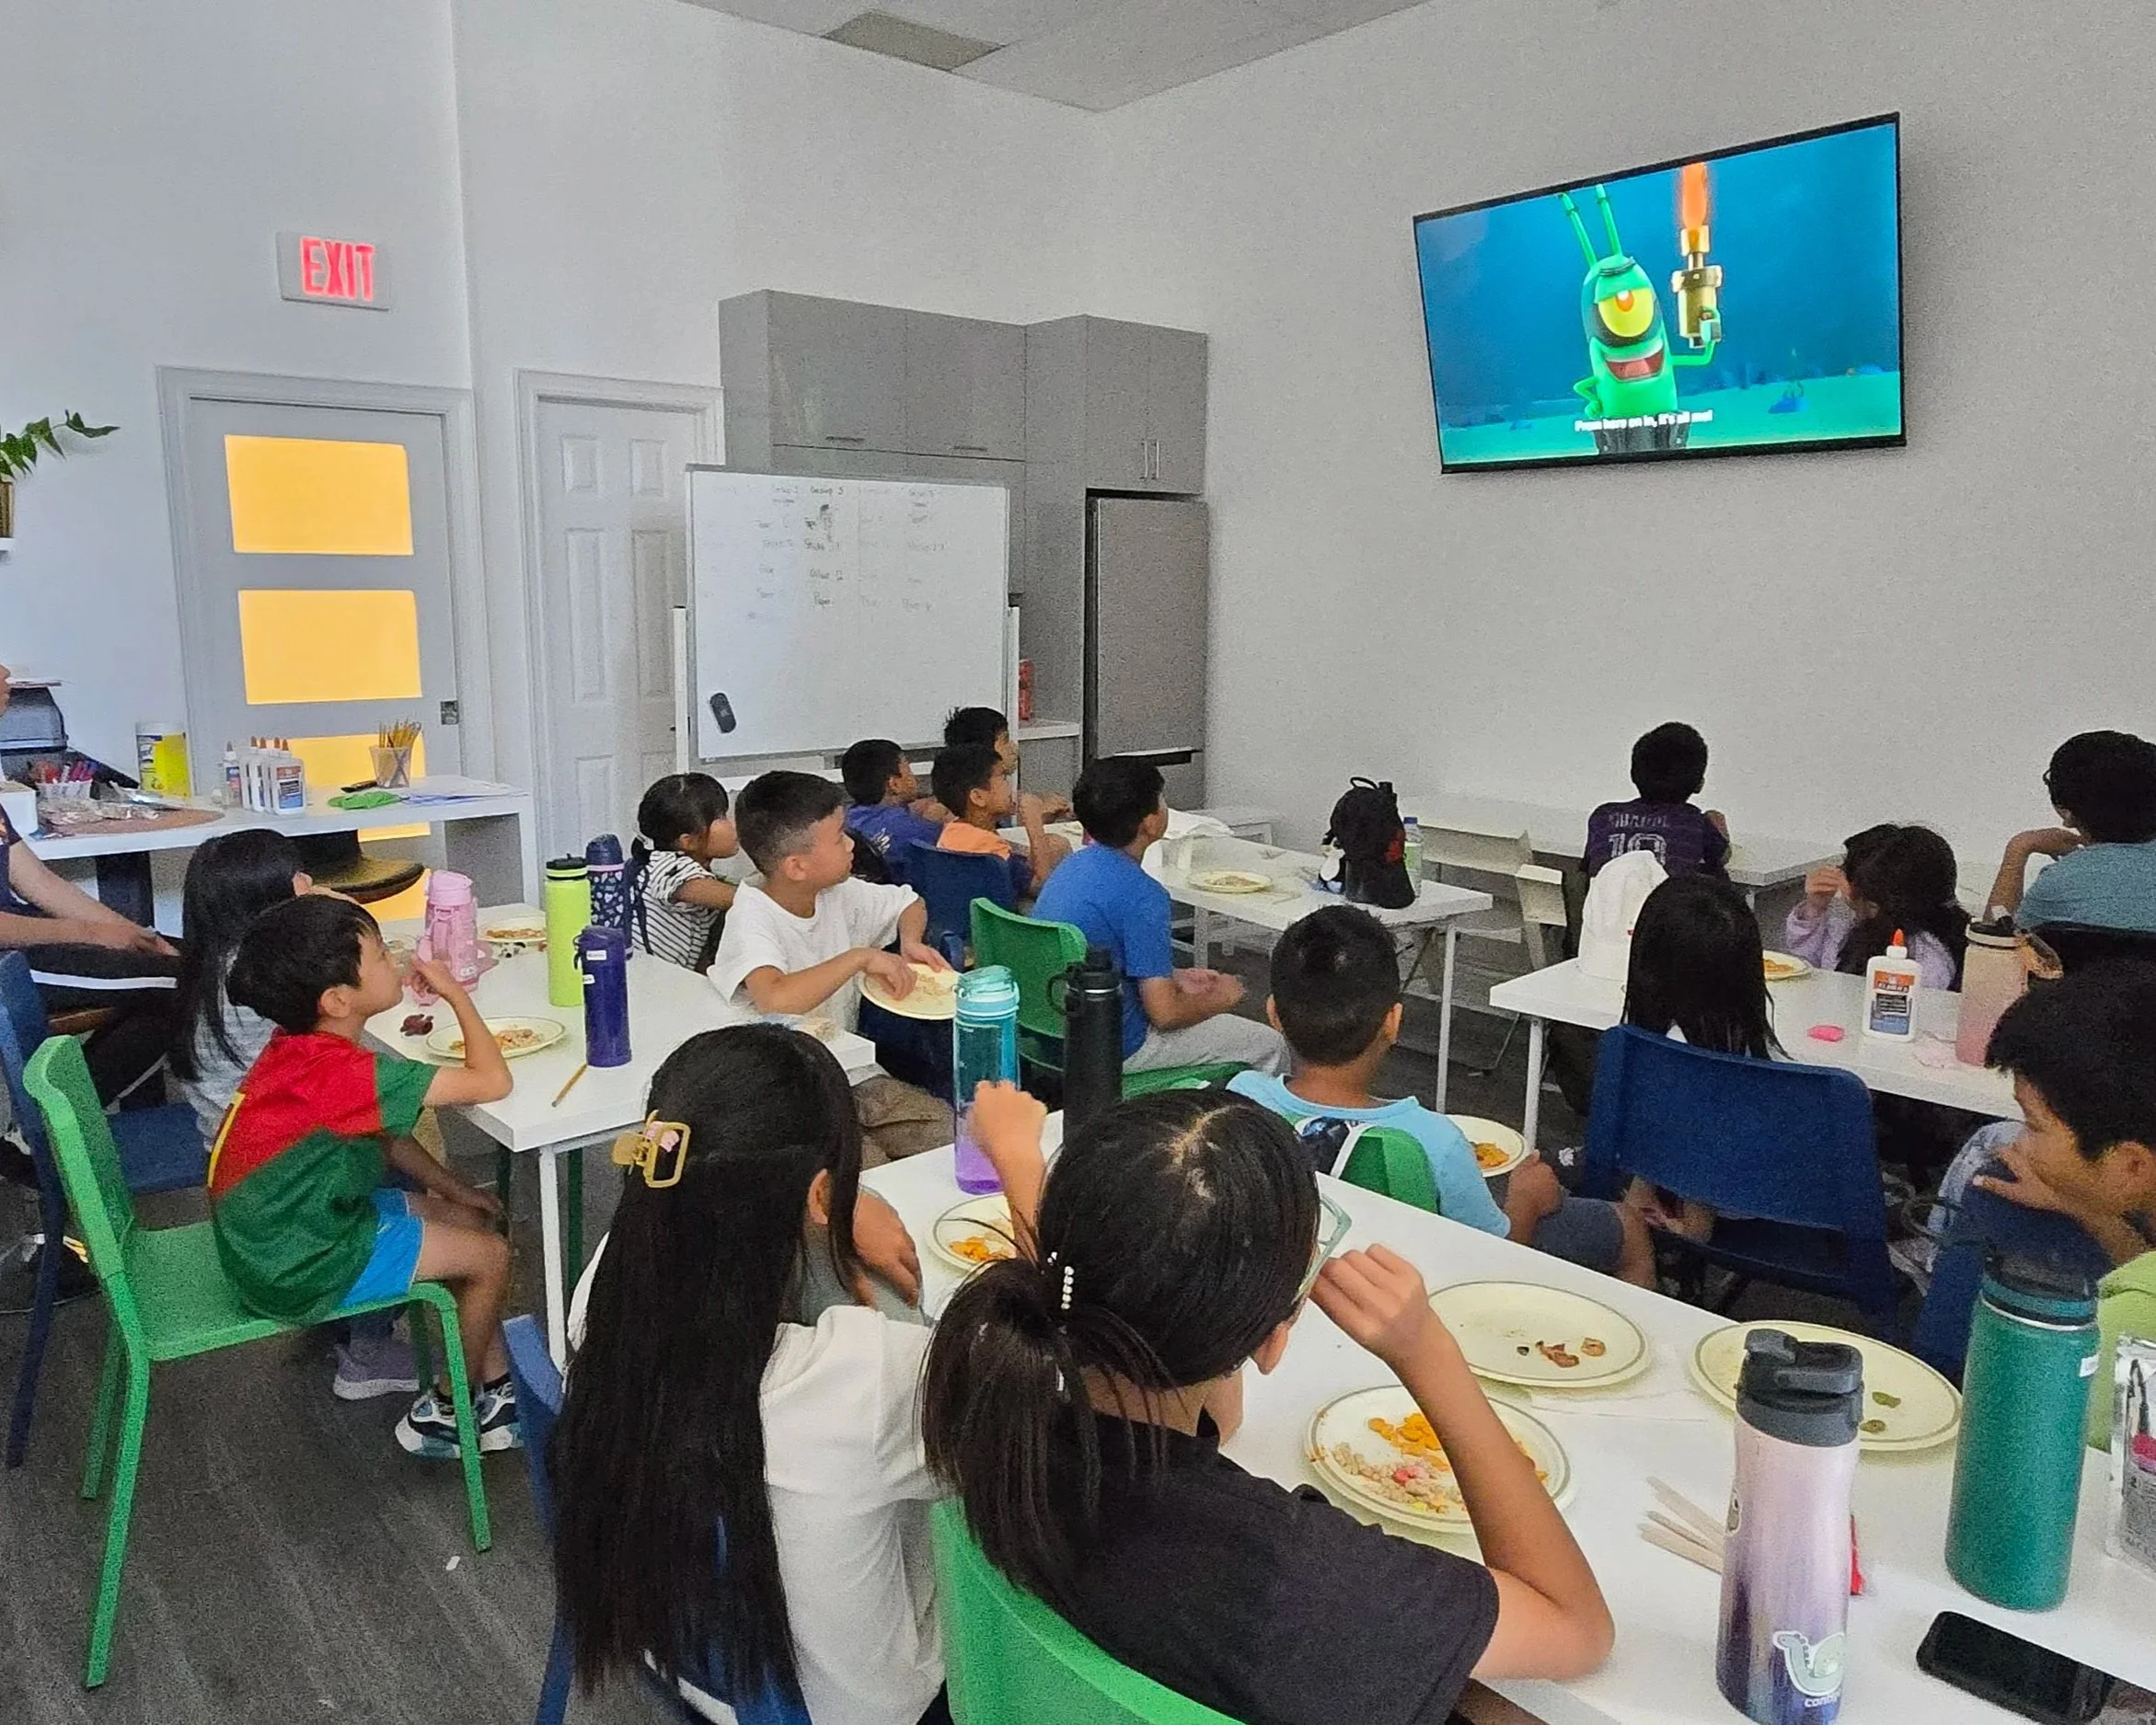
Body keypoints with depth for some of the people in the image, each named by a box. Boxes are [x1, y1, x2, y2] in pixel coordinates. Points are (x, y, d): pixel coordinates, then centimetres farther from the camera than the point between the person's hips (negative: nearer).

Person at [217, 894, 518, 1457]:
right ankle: (443, 1413, 19)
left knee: (472, 1219, 14)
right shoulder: (340, 1072, -33)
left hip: (289, 1221, 9)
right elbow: (492, 1083, -32)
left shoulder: (304, 1047, -2)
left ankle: (497, 1384, 23)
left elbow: (383, 1136, 10)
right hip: (297, 1266, -9)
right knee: (489, 1257, -1)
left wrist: (456, 1190, 7)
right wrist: (455, 994, -19)